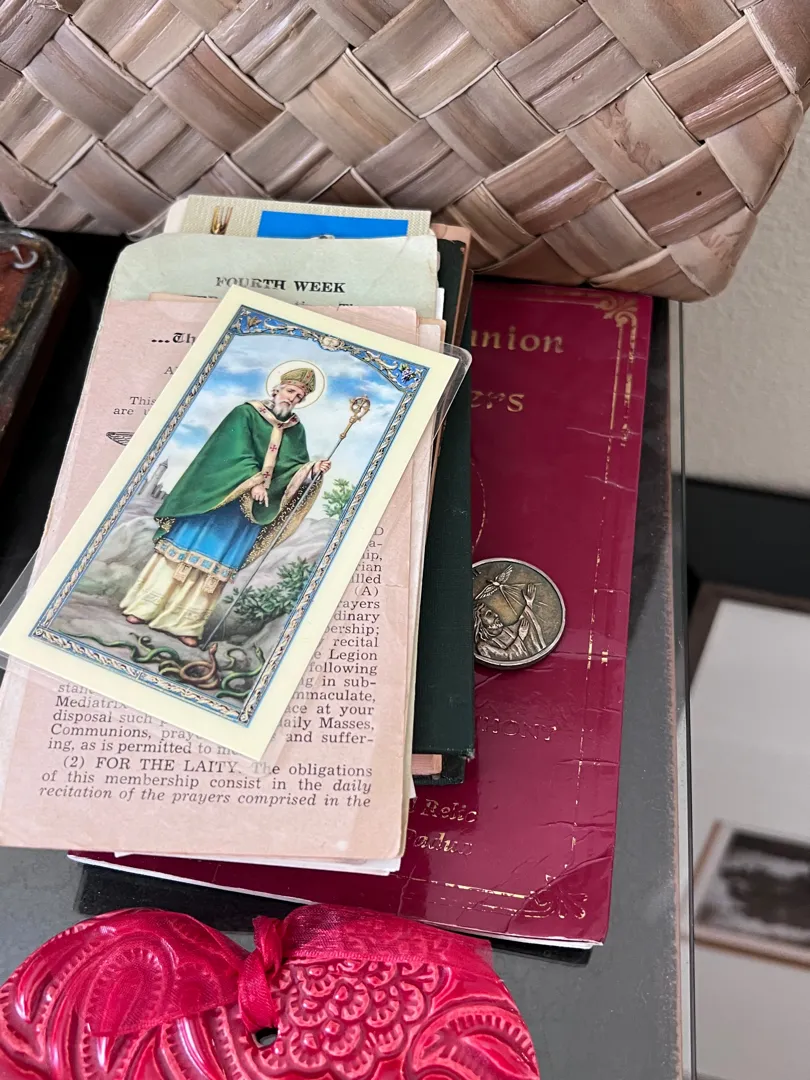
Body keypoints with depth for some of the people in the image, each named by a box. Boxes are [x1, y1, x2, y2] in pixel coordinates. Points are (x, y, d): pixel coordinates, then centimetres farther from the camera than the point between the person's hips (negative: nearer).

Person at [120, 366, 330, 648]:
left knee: (217, 563, 6)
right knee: (186, 548, -1)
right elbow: (238, 451, -14)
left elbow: (297, 469, 3)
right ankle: (144, 606, 10)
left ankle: (185, 623, 11)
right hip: (216, 498, -4)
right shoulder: (246, 412, -3)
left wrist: (313, 470, -18)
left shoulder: (296, 431, 10)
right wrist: (253, 481, -26)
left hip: (250, 510, 4)